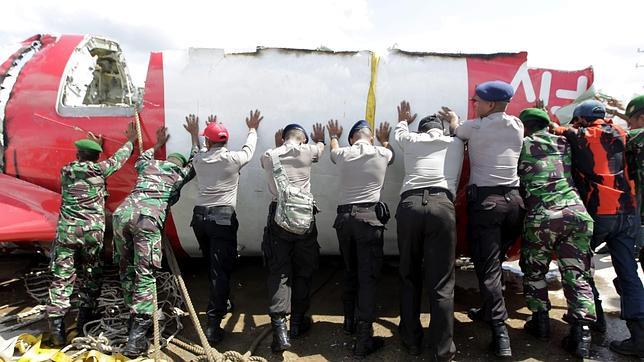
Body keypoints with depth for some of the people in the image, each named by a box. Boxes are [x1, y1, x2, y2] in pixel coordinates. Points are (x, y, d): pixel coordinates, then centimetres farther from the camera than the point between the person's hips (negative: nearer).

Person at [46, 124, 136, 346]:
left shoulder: (66, 171, 8)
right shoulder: (99, 169, 0)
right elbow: (119, 158, 16)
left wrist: (94, 145, 41)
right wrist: (130, 140, 33)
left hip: (66, 230, 2)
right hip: (92, 232, -2)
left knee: (61, 278, 4)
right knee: (90, 279, 11)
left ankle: (56, 327, 0)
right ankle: (85, 326, 17)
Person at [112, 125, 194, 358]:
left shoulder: (149, 165, 29)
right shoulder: (180, 174, 22)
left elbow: (140, 160, 54)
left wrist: (158, 144, 63)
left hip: (122, 213, 4)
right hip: (148, 218, -4)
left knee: (126, 269, 15)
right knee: (145, 274, -5)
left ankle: (133, 317, 19)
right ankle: (137, 337, -11)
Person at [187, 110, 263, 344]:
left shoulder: (199, 160, 8)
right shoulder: (233, 159, -2)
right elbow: (249, 149, 18)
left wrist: (194, 135, 52)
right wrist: (252, 129, 37)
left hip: (200, 217, 5)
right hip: (223, 218, -5)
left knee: (212, 266, 21)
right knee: (220, 270, -5)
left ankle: (219, 303, 39)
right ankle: (213, 324, -9)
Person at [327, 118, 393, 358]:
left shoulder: (343, 154, 8)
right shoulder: (382, 154, 4)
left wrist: (334, 137, 54)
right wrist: (384, 140, 50)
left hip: (344, 217, 3)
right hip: (370, 217, -3)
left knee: (350, 273, 18)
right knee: (368, 277, -4)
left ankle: (350, 322, 32)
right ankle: (364, 340, -5)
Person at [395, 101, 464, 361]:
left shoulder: (411, 140, 21)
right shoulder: (455, 143, 22)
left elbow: (400, 134, 46)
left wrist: (403, 120, 66)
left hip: (409, 206, 1)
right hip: (442, 206, -1)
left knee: (409, 278, 13)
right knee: (441, 283, 1)